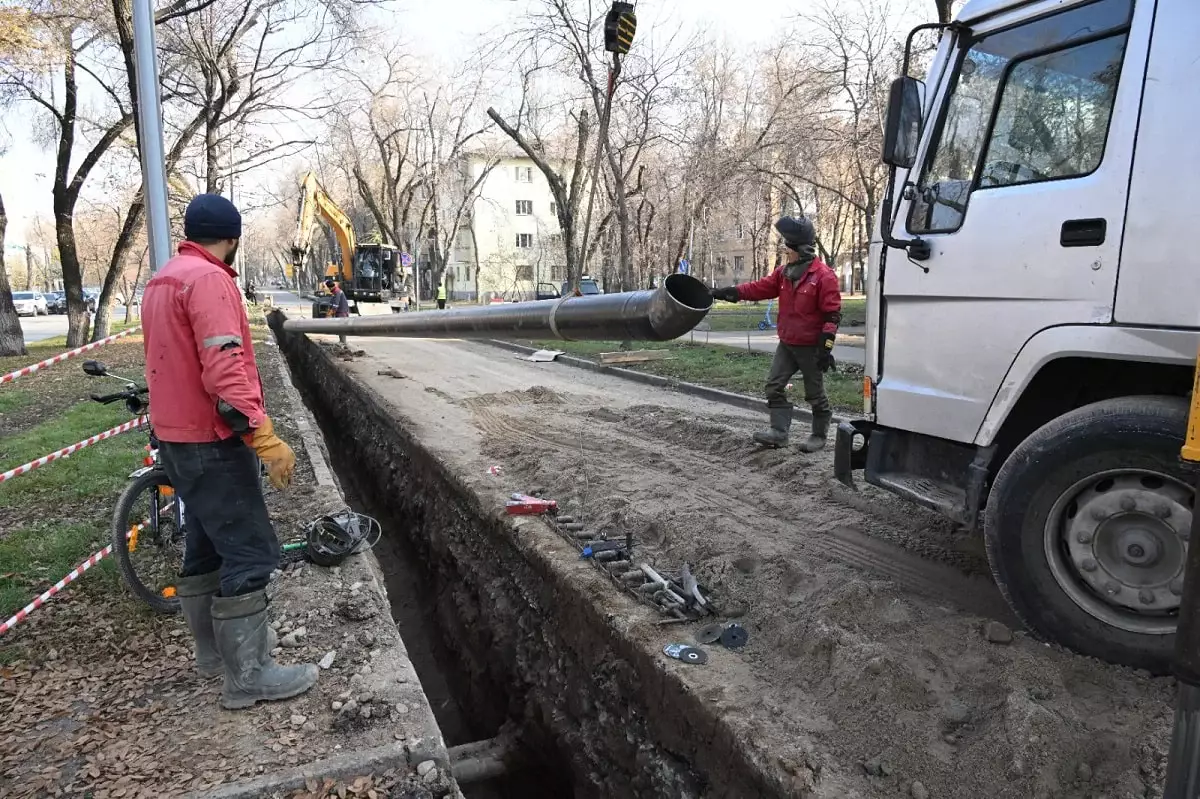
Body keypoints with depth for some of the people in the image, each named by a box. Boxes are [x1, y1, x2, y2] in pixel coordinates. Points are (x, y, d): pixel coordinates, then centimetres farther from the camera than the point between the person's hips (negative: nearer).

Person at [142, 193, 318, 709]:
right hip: (212, 442, -10)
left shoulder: (162, 280, 15)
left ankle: (212, 652, 30)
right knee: (249, 555, -6)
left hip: (178, 437, 10)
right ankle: (248, 677, 1)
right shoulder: (208, 279, -17)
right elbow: (224, 368, -26)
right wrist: (264, 437, -28)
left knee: (206, 546, 18)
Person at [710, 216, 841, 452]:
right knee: (774, 385, 3)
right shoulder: (784, 273, 5)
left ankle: (819, 436, 20)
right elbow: (760, 288, 5)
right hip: (787, 344, 7)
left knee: (815, 394, 5)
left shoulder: (824, 276, -17)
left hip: (810, 347, -7)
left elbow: (833, 315, -17)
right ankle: (779, 431, 7)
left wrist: (826, 347, -20)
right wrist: (727, 292, -3)